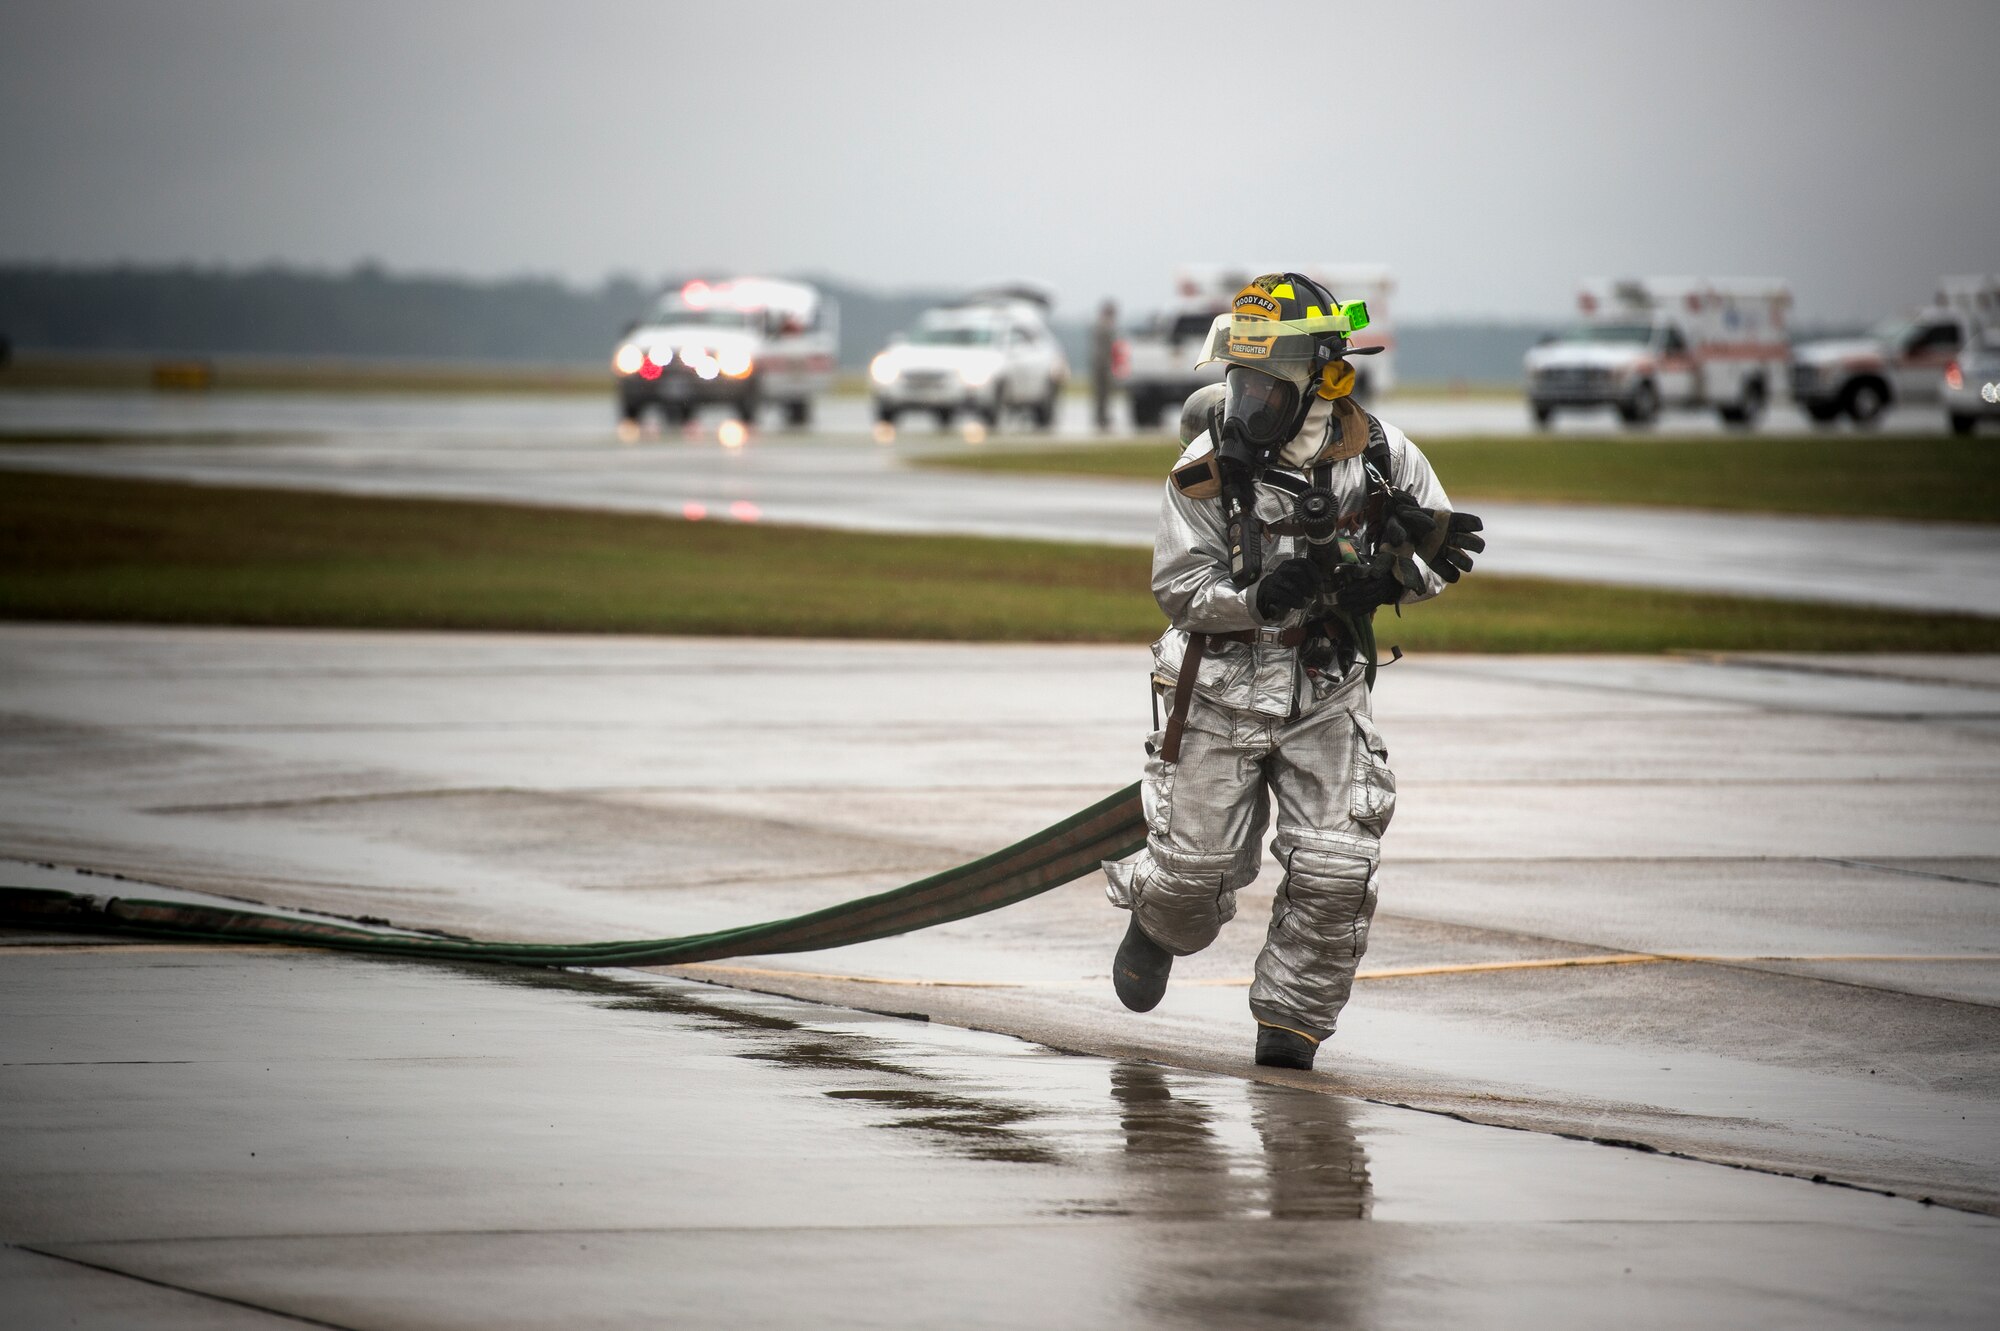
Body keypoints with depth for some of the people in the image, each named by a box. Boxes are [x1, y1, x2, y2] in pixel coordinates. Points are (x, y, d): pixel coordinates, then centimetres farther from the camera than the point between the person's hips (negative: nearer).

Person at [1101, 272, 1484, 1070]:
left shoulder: (1377, 455, -8)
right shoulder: (1208, 467, -15)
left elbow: (1441, 552, 4)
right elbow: (1180, 589, -14)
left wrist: (1385, 579, -17)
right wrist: (1262, 597, -30)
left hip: (1327, 694, 1)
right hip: (1221, 692, -1)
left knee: (1334, 872, -8)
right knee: (1198, 864, 5)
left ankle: (1291, 1016, 11)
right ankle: (1157, 925, 41)